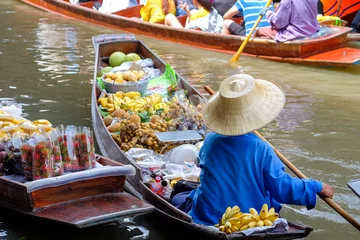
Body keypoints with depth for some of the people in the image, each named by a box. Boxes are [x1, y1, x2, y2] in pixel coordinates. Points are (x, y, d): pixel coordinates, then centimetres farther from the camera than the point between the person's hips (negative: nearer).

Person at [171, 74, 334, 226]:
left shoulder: (210, 141, -10)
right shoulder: (261, 149, -21)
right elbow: (282, 189, -16)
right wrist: (318, 188, -4)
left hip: (207, 218, 1)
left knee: (178, 199, 29)